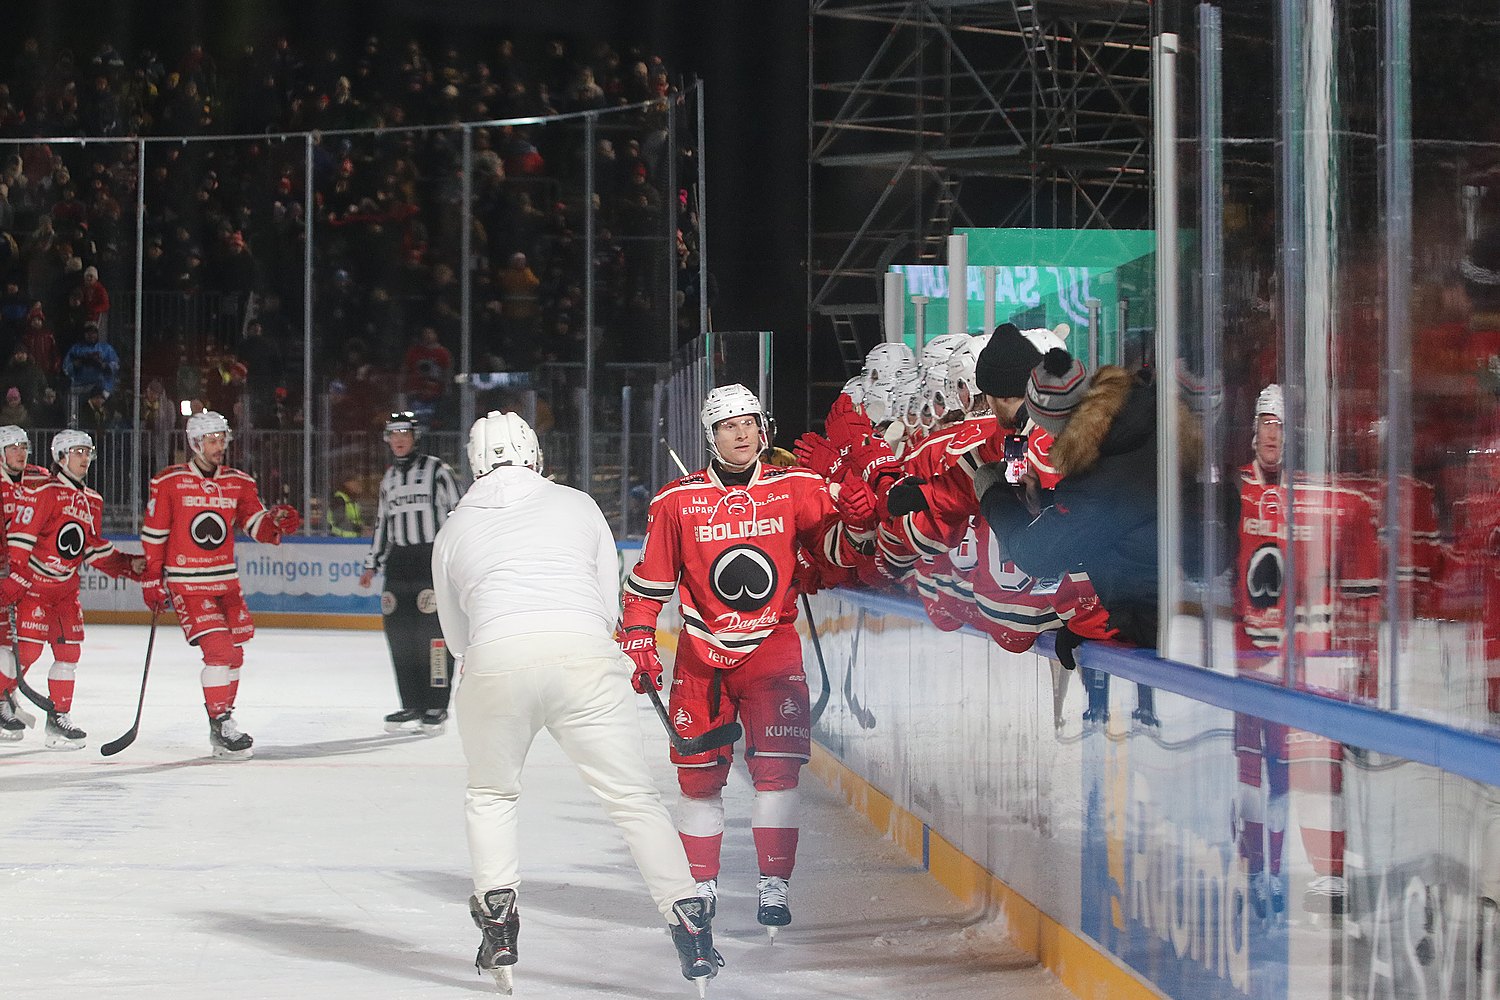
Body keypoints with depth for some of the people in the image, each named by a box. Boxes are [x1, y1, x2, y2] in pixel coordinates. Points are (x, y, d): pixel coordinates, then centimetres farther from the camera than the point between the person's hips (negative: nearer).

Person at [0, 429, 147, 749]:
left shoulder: (93, 502, 13)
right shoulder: (43, 492, -13)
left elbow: (93, 548, 18)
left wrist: (130, 565, 9)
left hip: (66, 585, 8)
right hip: (34, 581, -8)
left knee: (70, 649, 5)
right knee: (28, 648, -13)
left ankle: (59, 717, 11)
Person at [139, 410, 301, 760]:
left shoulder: (238, 483, 7)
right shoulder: (168, 482, -5)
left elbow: (256, 524, 3)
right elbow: (154, 535, -1)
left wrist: (276, 522, -19)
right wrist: (152, 581, -2)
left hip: (226, 581, 6)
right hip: (186, 583, -5)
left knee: (234, 652, 9)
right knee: (218, 649, -16)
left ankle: (222, 722, 24)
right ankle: (221, 725, -10)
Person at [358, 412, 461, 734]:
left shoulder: (436, 469, -2)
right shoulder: (389, 479, 17)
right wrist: (372, 565, 21)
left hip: (434, 557, -6)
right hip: (399, 560, 6)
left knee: (433, 630, -12)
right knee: (398, 632, 1)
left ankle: (436, 707, -8)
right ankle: (412, 706, 9)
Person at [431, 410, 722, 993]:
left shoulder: (453, 530, 24)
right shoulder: (578, 506, 23)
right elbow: (609, 608, 24)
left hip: (495, 660, 0)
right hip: (584, 655, 0)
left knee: (491, 793, 25)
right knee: (634, 798, 7)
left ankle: (497, 923, 15)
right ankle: (690, 926, 1)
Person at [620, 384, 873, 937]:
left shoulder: (796, 488, -2)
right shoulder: (677, 501, -2)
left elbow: (836, 548, -8)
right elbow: (649, 581, 6)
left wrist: (857, 519, -29)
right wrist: (639, 643, 0)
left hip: (771, 646, -1)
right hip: (702, 652, 1)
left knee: (776, 766, -10)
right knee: (699, 774, 4)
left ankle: (773, 886, -3)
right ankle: (702, 883, 20)